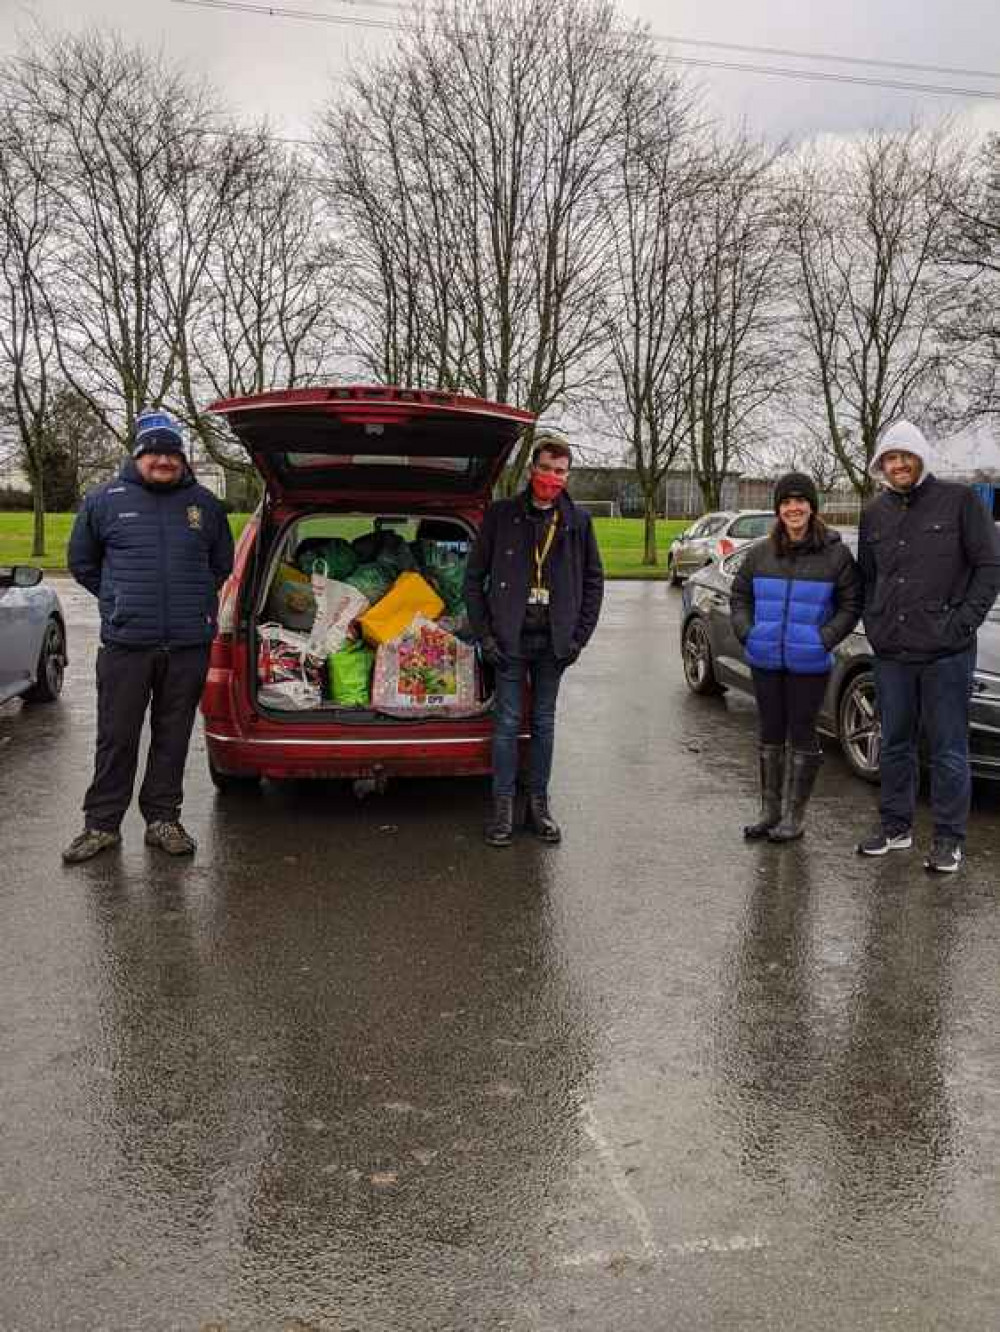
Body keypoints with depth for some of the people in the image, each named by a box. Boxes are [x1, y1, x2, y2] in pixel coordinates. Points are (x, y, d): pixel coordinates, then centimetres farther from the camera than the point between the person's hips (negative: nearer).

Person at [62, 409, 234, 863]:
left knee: (173, 737, 9)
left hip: (189, 645, 2)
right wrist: (119, 601, 11)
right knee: (116, 738, 4)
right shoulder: (105, 500, 3)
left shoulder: (204, 504, 8)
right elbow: (81, 561, 15)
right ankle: (102, 824, 16)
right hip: (125, 644, -1)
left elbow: (222, 563, 22)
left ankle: (163, 819, 21)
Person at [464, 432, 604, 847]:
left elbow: (594, 580, 10)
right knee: (507, 723, 1)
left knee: (544, 723, 10)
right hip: (510, 640, -2)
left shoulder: (578, 520, 5)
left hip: (553, 641, 2)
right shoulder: (501, 514, -1)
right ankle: (503, 807, 11)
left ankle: (538, 804, 21)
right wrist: (484, 634, -6)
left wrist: (579, 637, 2)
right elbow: (474, 576, 1)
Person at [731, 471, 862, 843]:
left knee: (801, 736, 4)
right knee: (770, 733, 12)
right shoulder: (760, 554, 4)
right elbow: (740, 595, 13)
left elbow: (850, 605, 0)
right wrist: (746, 632, -1)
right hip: (765, 660, 3)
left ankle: (794, 817, 15)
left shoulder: (836, 554, -4)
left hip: (809, 663, -3)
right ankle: (769, 811, 24)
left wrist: (824, 640, -12)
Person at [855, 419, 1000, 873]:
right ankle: (895, 826, 27)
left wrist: (963, 623, -10)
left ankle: (948, 839, 13)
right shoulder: (875, 514, 12)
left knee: (948, 750, 2)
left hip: (946, 652, -5)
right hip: (891, 653, 5)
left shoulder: (959, 500, -3)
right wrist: (874, 626, 8)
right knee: (894, 746, 14)